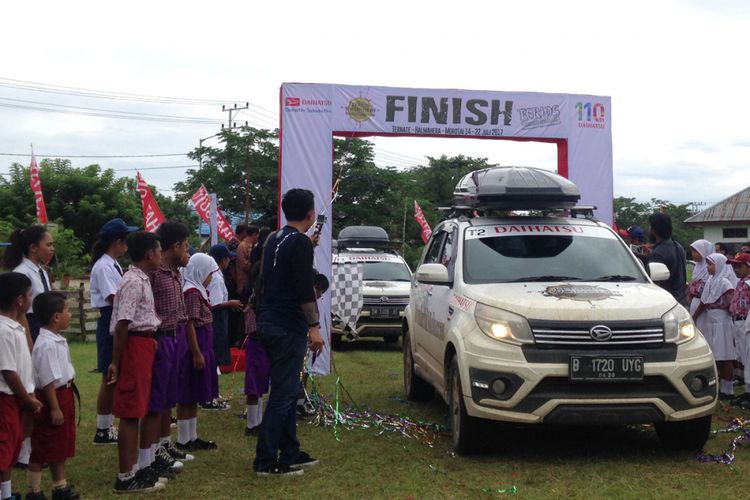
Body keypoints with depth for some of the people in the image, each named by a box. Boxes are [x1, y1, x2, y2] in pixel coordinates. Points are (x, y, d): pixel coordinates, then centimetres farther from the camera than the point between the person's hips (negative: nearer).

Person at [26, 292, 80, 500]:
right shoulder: (46, 344, -22)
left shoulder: (58, 340, 9)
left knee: (61, 445, 17)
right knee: (41, 449, 1)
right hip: (51, 398, -10)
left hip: (63, 395, 10)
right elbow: (48, 380, -23)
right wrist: (54, 407, -21)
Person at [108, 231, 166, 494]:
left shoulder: (141, 280, 15)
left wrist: (150, 339, 11)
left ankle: (133, 469, 24)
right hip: (136, 345, -10)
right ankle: (126, 477, 0)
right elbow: (122, 324, -19)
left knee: (136, 410, 15)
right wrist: (116, 361, -18)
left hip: (143, 345, 10)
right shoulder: (134, 282, -16)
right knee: (130, 413, -5)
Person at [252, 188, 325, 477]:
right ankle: (266, 461, -4)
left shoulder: (274, 240, 14)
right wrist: (314, 326, -17)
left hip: (270, 323, 9)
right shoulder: (300, 242, -13)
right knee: (283, 394, -6)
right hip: (288, 328, -9)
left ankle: (290, 454, 21)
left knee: (287, 391, 15)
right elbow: (305, 289, -19)